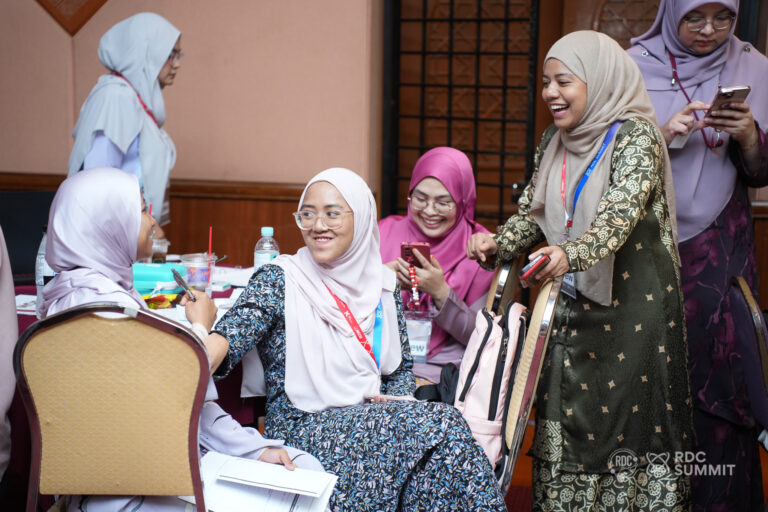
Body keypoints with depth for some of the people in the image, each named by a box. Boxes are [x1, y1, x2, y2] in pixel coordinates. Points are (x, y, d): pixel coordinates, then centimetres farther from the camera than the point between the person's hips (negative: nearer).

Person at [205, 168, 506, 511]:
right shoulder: (279, 280, -3)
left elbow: (402, 367, 19)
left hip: (371, 418, 5)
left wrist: (395, 400, -3)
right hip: (303, 428, -4)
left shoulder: (383, 285, 11)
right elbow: (229, 336, -19)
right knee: (439, 423, -26)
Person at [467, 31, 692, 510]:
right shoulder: (554, 140, 8)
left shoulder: (635, 136, -13)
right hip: (571, 304, 6)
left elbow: (621, 212, -28)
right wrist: (499, 244, -8)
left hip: (631, 305, -6)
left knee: (628, 421, 0)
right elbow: (533, 211, 13)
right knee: (566, 420, 10)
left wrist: (570, 254, -46)